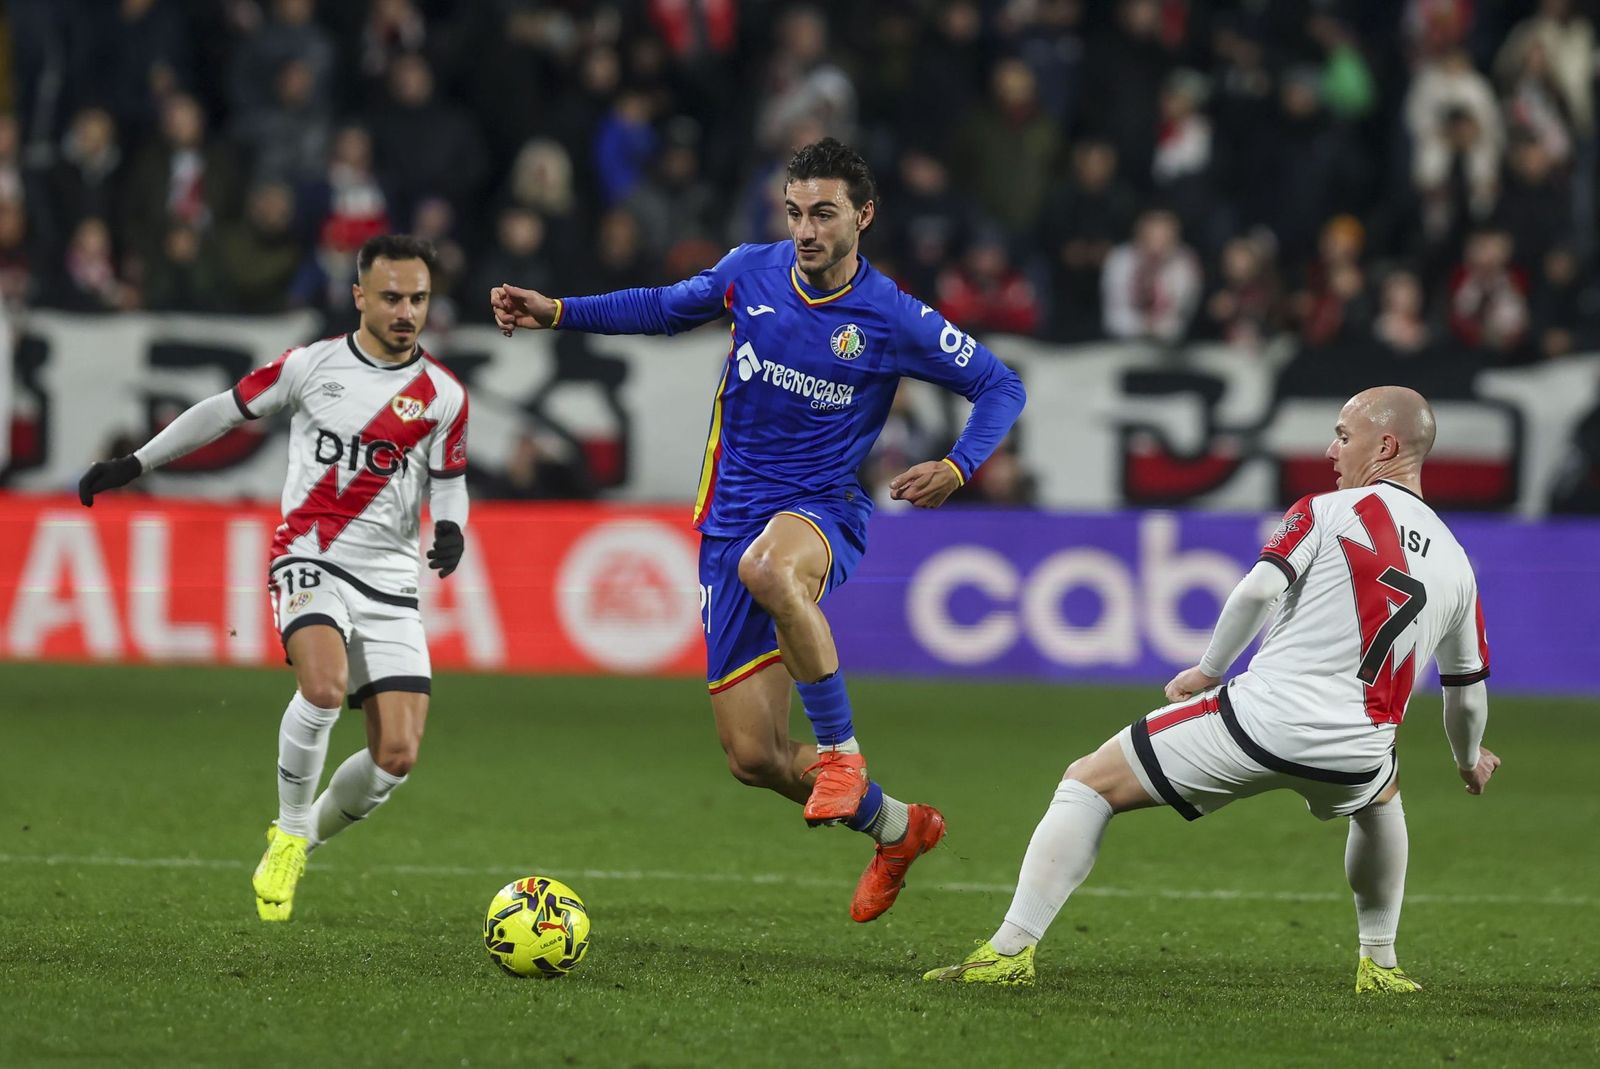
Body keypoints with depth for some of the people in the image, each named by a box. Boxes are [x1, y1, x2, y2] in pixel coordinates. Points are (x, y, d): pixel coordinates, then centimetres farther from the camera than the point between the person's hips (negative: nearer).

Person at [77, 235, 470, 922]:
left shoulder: (443, 395, 4)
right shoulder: (311, 366, 0)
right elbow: (227, 410, 12)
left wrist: (451, 529, -7)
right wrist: (134, 463, 13)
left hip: (389, 582, 2)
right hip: (310, 560, -2)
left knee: (397, 754, -9)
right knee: (324, 686, -32)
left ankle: (311, 837, 20)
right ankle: (289, 831, -9)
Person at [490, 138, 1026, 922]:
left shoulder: (893, 320, -9)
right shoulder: (752, 272, 1)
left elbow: (999, 386, 1)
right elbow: (669, 308, 21)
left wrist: (956, 468, -16)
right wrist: (558, 314, 15)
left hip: (823, 511, -4)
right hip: (733, 522, 4)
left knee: (768, 567, -44)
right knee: (753, 756, 0)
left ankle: (841, 748, -28)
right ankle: (895, 829, 27)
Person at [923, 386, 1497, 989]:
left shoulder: (1326, 513, 1)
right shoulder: (1455, 562, 15)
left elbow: (1258, 590, -14)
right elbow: (1467, 690, 25)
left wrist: (1210, 670, 2)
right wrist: (1469, 761, 45)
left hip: (1261, 717, -4)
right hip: (1354, 754, 4)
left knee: (1087, 785, 10)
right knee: (1381, 793, 43)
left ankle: (1010, 950, -1)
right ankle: (1379, 964, 40)